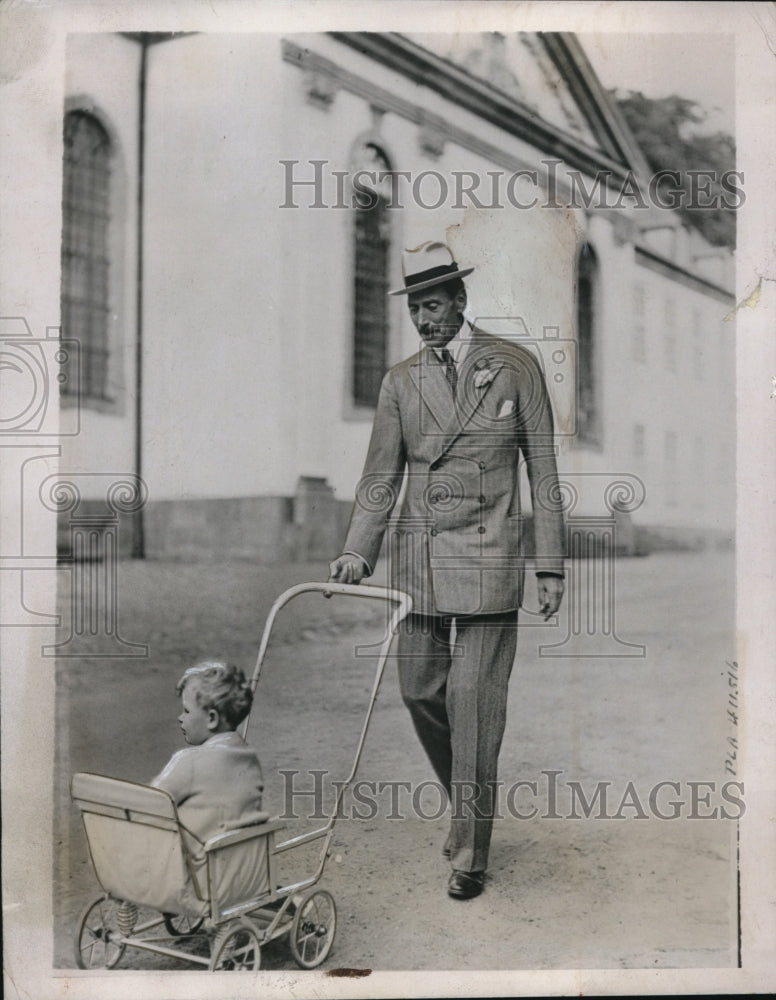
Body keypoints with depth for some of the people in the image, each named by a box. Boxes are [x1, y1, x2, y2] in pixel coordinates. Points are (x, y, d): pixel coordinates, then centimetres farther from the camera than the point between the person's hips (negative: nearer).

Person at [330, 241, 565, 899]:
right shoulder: (400, 383, 10)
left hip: (487, 556, -4)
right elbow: (380, 480, 9)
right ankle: (467, 808, 33)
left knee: (474, 703, -5)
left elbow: (543, 471, 3)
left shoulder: (514, 366, 3)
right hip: (418, 560, 4)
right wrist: (357, 554, -5)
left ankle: (470, 854, 7)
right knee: (419, 693, 7)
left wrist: (551, 565, -1)